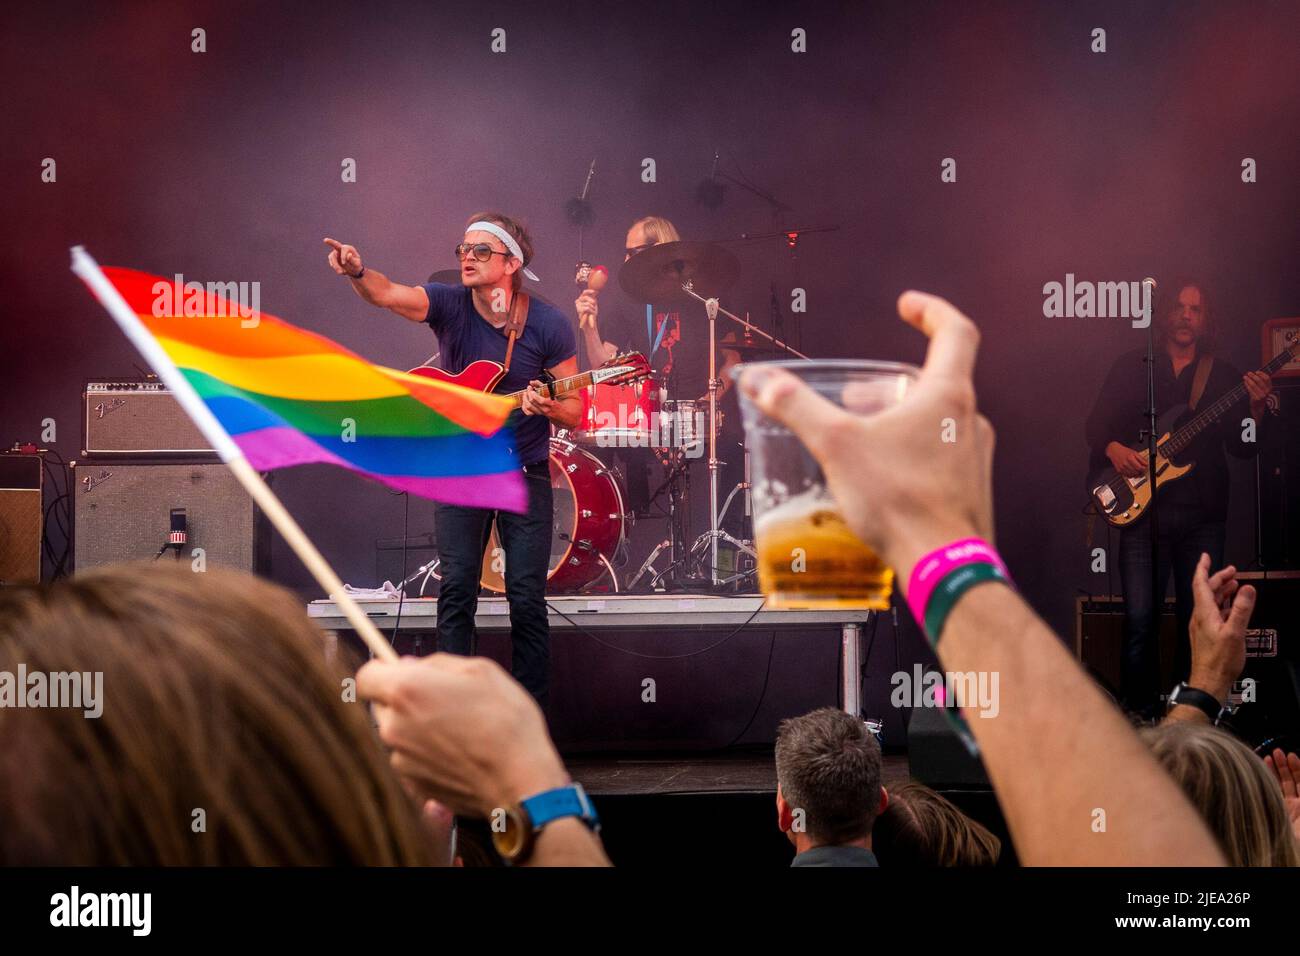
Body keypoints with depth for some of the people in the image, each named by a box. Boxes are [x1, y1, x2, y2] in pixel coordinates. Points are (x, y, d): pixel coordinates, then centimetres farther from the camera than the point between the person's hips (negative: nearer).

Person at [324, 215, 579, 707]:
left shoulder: (549, 325, -8)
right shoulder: (449, 304, -6)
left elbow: (575, 410, -3)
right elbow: (387, 293, -25)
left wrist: (547, 407, -25)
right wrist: (356, 272, -46)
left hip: (525, 470, -1)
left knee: (528, 600, -1)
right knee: (456, 590, -4)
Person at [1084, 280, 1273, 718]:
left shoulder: (1222, 374, 11)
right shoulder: (1132, 365, 10)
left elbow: (1243, 448, 5)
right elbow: (1096, 424, 9)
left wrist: (1255, 409, -13)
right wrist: (1114, 449, -11)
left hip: (1203, 513, 2)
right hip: (1143, 507, -1)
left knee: (1197, 618, 4)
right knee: (1140, 618, -9)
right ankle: (1140, 711, 2)